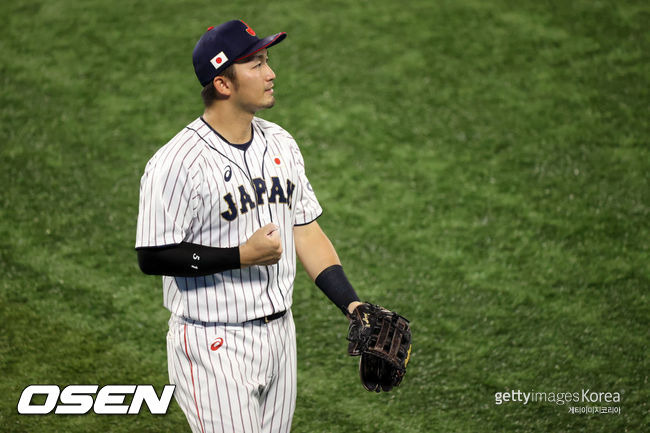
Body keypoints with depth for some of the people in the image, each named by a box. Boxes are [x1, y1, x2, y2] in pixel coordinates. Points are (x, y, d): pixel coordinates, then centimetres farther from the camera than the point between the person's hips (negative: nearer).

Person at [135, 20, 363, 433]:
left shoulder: (280, 144, 7)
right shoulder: (177, 163, -17)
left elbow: (307, 232, 11)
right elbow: (153, 257, -17)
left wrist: (352, 305, 2)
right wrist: (242, 256, -21)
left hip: (279, 333, 7)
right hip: (215, 347, -7)